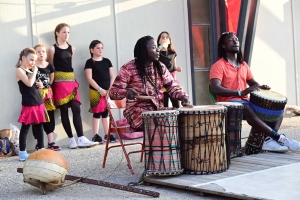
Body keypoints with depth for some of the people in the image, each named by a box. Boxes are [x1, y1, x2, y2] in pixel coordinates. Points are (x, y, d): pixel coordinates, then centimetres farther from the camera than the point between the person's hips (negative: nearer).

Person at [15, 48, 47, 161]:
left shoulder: (31, 71, 17)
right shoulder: (19, 70, -7)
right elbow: (29, 83, -21)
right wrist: (34, 72, -11)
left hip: (38, 103, 8)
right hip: (28, 105, -8)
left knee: (39, 127, 11)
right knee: (25, 128, -3)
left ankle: (41, 148, 18)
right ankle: (22, 152, 2)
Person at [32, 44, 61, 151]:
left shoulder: (49, 66, 6)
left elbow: (51, 81, 10)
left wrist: (43, 85, -5)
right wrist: (36, 85, -17)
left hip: (47, 94, 5)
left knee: (50, 118, 7)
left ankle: (51, 143, 15)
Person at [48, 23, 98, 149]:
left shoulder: (72, 48, 13)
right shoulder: (53, 49, -2)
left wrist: (73, 80, 15)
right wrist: (53, 82, 2)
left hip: (71, 81, 5)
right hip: (60, 82, -5)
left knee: (76, 109, -4)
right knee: (64, 111, -1)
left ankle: (81, 139, -7)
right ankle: (71, 139, 2)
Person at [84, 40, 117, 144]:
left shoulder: (107, 61, 13)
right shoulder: (90, 62, -2)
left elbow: (112, 76, 11)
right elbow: (89, 78, -9)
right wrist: (100, 89, -14)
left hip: (107, 91, 5)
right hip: (96, 91, -5)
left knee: (106, 113, 9)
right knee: (97, 113, -4)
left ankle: (107, 135, 14)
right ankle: (95, 135, 1)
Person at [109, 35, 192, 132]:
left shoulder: (160, 67, 10)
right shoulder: (129, 68, -8)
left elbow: (172, 86, 8)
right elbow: (113, 92, -9)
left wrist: (183, 97, -13)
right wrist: (126, 92, -31)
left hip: (159, 109, 6)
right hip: (137, 111, -6)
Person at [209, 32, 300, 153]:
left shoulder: (243, 65, 17)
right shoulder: (218, 66, -7)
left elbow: (252, 82, 23)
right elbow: (215, 89, -20)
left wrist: (260, 87, -4)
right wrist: (241, 93, -27)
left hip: (245, 101, 8)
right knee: (249, 110, -38)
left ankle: (270, 140, -25)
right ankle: (278, 138, -35)